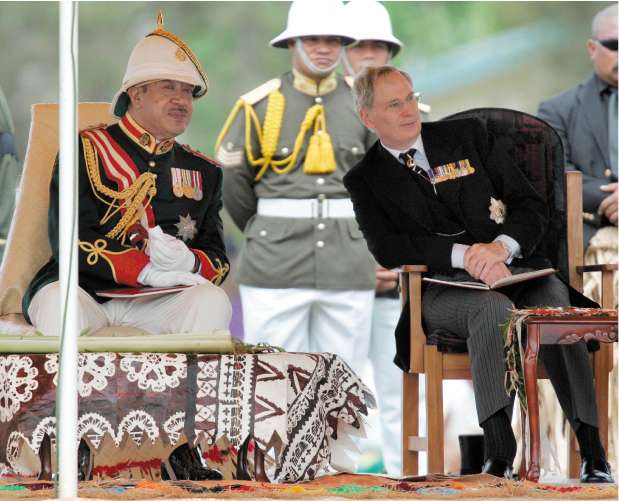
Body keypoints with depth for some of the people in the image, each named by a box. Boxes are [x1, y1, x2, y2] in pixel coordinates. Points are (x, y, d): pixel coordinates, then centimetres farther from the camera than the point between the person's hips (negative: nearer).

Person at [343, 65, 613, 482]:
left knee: (555, 306, -32)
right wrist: (463, 255, -20)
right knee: (493, 309, -37)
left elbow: (532, 207, 10)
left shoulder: (468, 136, 16)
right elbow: (387, 247, -6)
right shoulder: (366, 180, 12)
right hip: (441, 290, -2)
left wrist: (502, 246, -13)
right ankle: (499, 453, -45)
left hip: (515, 269, 2)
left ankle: (591, 447, -39)